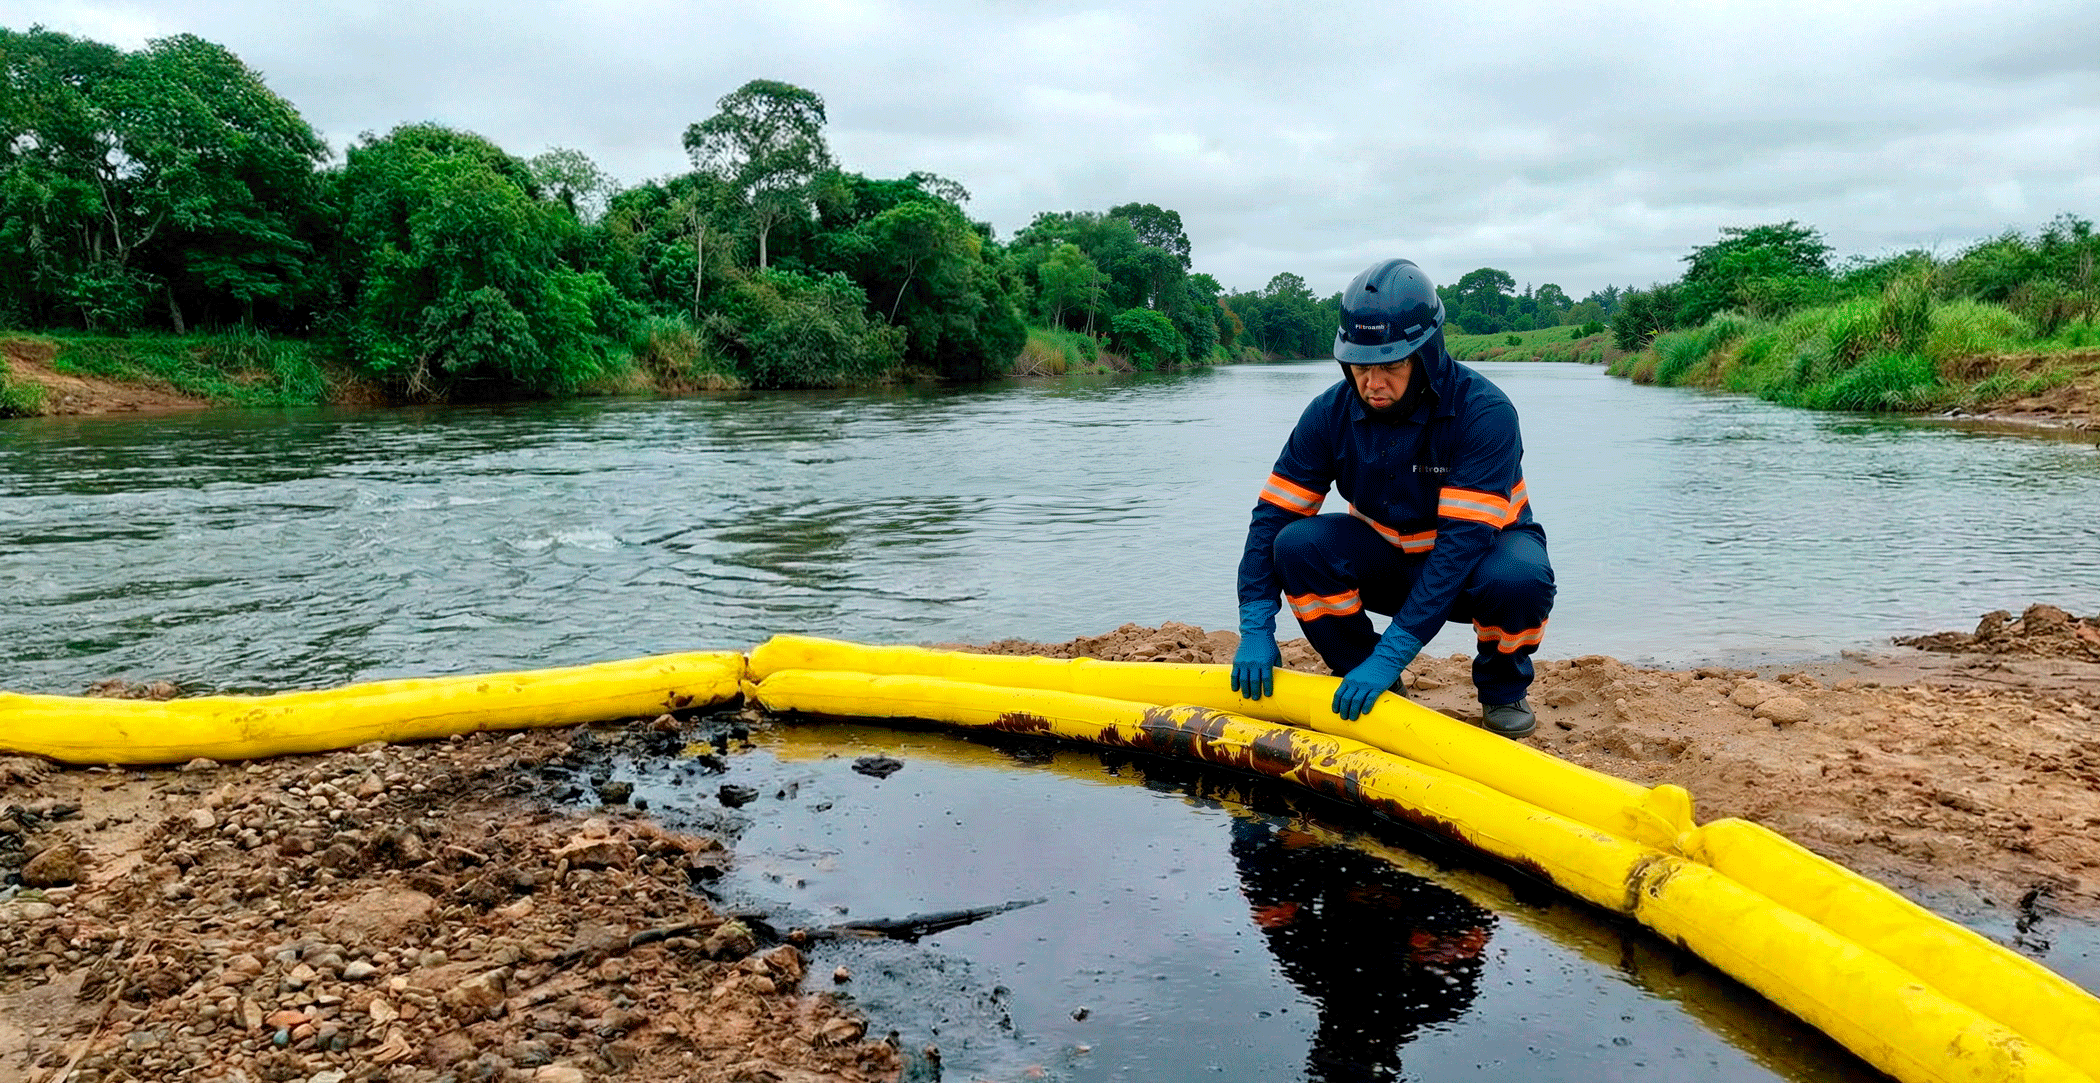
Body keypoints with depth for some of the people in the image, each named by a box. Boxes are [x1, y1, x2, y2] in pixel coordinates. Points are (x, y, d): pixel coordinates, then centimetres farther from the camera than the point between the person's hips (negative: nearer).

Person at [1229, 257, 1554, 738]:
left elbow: (1462, 542, -35)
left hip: (1477, 555, -3)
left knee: (1519, 577, -37)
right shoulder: (1331, 413, -16)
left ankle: (1502, 686, -2)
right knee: (1297, 545, -25)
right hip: (1389, 559, 3)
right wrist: (1256, 629, -27)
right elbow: (1273, 514, -15)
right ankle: (1365, 685, -3)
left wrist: (1389, 654, -41)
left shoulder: (1484, 413, -28)